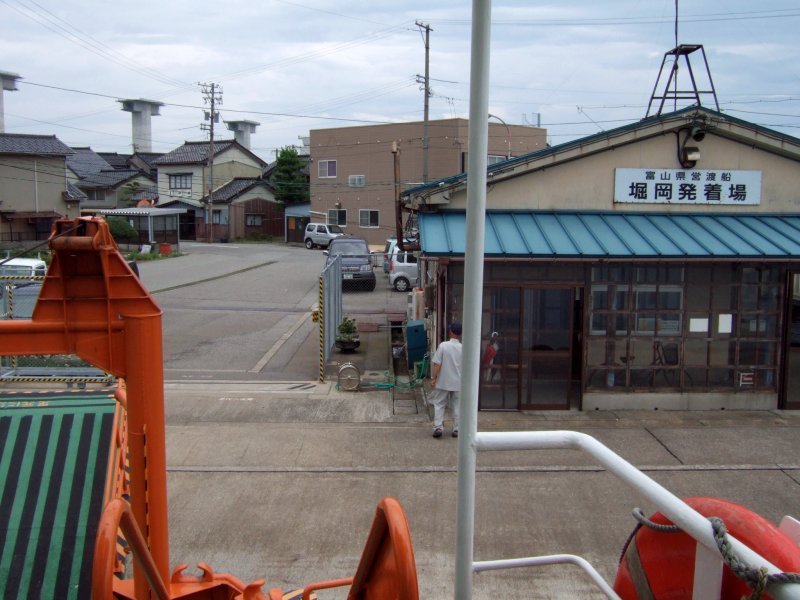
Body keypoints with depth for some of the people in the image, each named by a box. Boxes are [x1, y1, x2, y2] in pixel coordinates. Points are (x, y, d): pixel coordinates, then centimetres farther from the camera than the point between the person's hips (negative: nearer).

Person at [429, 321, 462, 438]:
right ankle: (457, 430, 13)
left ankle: (438, 427, 0)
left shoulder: (443, 346, -10)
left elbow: (437, 364, -13)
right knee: (457, 407, 11)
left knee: (439, 405, 8)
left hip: (443, 382, -2)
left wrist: (433, 378, -6)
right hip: (458, 383, 2)